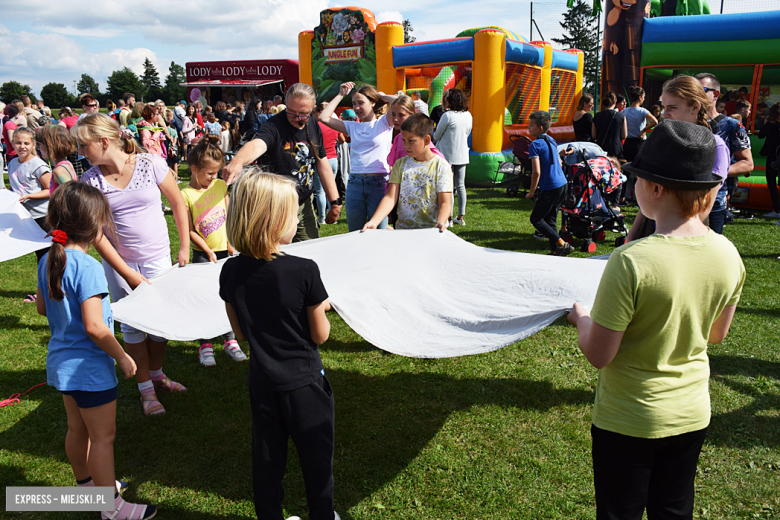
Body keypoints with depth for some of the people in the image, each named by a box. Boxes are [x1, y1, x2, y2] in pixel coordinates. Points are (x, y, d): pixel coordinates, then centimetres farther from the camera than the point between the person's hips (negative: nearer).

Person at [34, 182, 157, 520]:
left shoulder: (48, 261, 0)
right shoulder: (88, 267, -26)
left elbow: (42, 307, 14)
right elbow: (94, 327, -28)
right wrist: (122, 357, -16)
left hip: (61, 362, 9)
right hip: (89, 367, -9)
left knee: (78, 429, 24)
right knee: (103, 437, 5)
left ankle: (87, 483, 43)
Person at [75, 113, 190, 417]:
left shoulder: (151, 164, -11)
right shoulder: (90, 180, -8)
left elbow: (178, 204, 0)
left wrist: (185, 247, 0)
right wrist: (129, 275, -12)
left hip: (157, 257, 0)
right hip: (119, 262, 1)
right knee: (132, 325, 7)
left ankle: (156, 374, 34)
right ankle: (145, 388, 24)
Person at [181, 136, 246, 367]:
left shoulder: (220, 185, 3)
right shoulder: (186, 195, -10)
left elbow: (228, 217, 7)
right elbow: (189, 231, -9)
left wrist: (232, 244, -2)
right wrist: (208, 251, -13)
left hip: (225, 250, 4)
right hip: (203, 254, -3)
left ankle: (230, 340, 22)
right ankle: (205, 345, 15)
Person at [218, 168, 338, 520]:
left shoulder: (231, 272, -10)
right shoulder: (304, 271, -23)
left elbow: (240, 333, 2)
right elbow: (320, 335, -13)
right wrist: (322, 306, 5)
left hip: (262, 382, 4)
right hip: (304, 383, -3)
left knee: (266, 462, 20)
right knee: (316, 459, 18)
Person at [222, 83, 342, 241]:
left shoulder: (313, 125, 2)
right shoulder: (274, 126, -19)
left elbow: (323, 165, 8)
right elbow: (256, 145, -41)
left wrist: (335, 202, 5)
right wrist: (238, 161, -63)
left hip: (305, 203, 6)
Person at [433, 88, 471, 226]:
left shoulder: (447, 116, -15)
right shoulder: (468, 115, 4)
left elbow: (436, 136, -5)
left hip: (448, 156, -6)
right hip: (462, 156, 6)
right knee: (460, 186, 12)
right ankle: (461, 217, 18)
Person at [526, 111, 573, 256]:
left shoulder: (535, 145, -13)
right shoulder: (552, 140, 13)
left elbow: (536, 172, -20)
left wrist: (531, 192, -10)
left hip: (550, 189, -9)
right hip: (562, 184, 9)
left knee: (536, 219, 1)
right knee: (550, 219, 15)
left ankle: (561, 244, -5)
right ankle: (555, 251, 16)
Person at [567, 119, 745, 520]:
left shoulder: (631, 262, -29)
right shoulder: (728, 255, -10)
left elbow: (598, 355, -22)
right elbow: (716, 334, 6)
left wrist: (582, 320, -3)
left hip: (627, 421, -5)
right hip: (692, 415, 5)